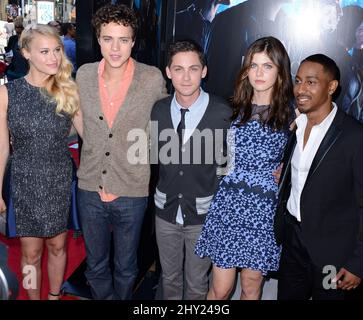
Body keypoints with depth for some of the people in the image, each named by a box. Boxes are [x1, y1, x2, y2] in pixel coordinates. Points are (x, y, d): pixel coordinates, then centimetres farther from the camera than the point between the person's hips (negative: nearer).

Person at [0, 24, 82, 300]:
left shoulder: (68, 91, -4)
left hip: (60, 181, 1)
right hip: (25, 183, -1)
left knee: (57, 246, 17)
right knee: (31, 254, 11)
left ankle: (55, 295, 40)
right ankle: (34, 298, 35)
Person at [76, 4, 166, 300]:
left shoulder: (153, 79, -12)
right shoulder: (84, 75, -2)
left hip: (132, 192, -2)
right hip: (90, 188, 3)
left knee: (126, 267, 18)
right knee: (96, 266, 21)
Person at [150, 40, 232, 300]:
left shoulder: (223, 112, -15)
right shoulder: (159, 110, -3)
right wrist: (164, 191, 5)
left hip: (203, 212, -3)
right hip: (166, 210, 3)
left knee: (197, 284, 14)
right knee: (170, 278, 21)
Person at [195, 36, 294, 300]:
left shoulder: (291, 113, -1)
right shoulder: (234, 109, 4)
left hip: (264, 209, -1)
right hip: (228, 204, 1)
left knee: (251, 287, 14)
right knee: (220, 288, 6)